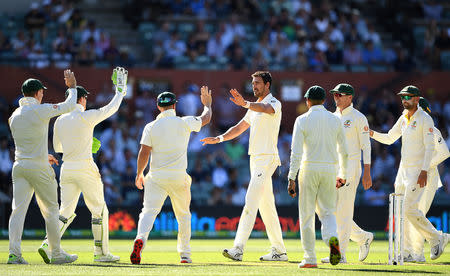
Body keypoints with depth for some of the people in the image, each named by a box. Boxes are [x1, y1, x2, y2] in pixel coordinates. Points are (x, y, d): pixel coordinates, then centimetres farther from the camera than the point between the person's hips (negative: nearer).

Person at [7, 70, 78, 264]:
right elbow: (69, 106, -1)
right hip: (39, 168, -5)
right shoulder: (41, 110, -9)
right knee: (51, 211, 6)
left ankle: (14, 253, -12)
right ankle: (56, 254, 12)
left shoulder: (14, 116, 11)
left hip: (19, 166, 5)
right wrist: (72, 87, 17)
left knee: (18, 210, -1)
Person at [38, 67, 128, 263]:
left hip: (67, 169, 5)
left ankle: (48, 244, -13)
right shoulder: (87, 117, -9)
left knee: (66, 211, 6)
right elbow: (111, 108, 2)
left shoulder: (60, 120, 8)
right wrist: (120, 88, 15)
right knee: (99, 210, 7)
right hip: (86, 169, -5)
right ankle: (101, 252, 8)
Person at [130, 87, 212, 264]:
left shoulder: (151, 127, -1)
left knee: (149, 211, -9)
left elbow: (144, 153, -5)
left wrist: (139, 175, 8)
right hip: (179, 177, 1)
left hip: (156, 178, -1)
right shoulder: (185, 123, 0)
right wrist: (207, 104, 38)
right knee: (183, 215, 17)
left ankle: (141, 238, -37)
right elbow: (206, 119, 18)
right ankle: (185, 254, 20)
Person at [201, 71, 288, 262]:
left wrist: (245, 104, -51)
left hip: (267, 158, -10)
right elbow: (240, 128, 25)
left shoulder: (274, 103, -8)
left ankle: (238, 249, -24)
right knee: (266, 205, 10)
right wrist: (219, 139, 10)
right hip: (255, 159, 10)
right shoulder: (255, 107, 21)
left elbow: (266, 109, -33)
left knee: (251, 202, -17)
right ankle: (279, 251, 14)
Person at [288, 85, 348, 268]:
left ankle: (310, 258, 2)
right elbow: (343, 151, 11)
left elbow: (296, 152, -11)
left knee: (307, 215, 4)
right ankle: (331, 237, -21)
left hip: (309, 169, -3)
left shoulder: (302, 120, -4)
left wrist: (291, 178, -11)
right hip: (329, 170, 3)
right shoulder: (335, 120, 7)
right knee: (327, 212, 11)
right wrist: (343, 175, 22)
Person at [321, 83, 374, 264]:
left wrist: (367, 173, -14)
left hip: (350, 167, -7)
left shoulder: (358, 118, -5)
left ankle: (340, 254, -8)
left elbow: (366, 146, -8)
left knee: (343, 210, -10)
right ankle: (363, 237, 22)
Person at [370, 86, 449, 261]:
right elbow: (389, 138, 21)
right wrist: (372, 134, 3)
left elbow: (430, 147, -16)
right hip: (404, 168, 8)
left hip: (418, 170, -8)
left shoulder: (425, 119, -11)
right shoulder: (403, 118, 14)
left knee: (410, 208, -16)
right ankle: (406, 251, 13)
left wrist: (424, 171, -23)